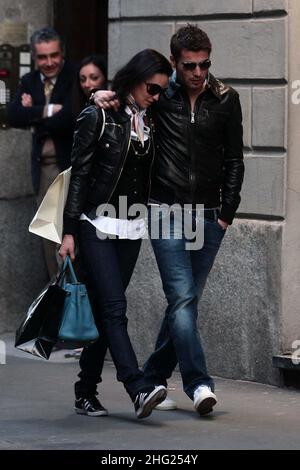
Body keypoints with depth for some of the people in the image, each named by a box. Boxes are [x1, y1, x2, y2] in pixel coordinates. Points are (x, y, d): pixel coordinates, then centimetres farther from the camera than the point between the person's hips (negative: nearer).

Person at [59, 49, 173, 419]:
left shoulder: (149, 123, 11)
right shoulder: (97, 117, -6)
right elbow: (79, 175, -7)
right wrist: (69, 232, -10)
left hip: (132, 228, 6)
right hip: (97, 224, -6)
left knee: (105, 310, 8)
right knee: (114, 307, -14)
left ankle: (86, 391, 14)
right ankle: (139, 389, -24)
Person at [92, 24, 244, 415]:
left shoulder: (225, 99, 4)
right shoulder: (159, 93, -2)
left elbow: (234, 159, 8)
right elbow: (126, 90, 13)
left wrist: (227, 212, 2)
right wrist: (104, 96, -12)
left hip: (209, 217, 3)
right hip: (167, 212, -2)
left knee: (185, 301, 8)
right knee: (183, 298, -13)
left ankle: (154, 377, 21)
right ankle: (199, 384, -15)